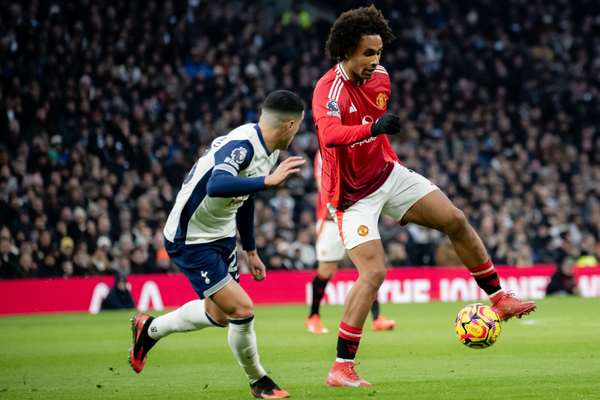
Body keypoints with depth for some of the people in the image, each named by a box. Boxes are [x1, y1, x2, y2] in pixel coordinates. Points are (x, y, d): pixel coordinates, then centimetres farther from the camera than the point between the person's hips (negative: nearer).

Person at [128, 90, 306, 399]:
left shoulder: (268, 150, 4)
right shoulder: (241, 145, -28)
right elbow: (216, 186, -47)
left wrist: (250, 251, 23)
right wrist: (268, 180, -50)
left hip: (221, 237, 10)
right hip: (190, 240, -10)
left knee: (219, 314, 17)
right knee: (242, 309, -15)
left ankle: (150, 328, 40)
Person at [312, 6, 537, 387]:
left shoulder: (380, 77, -1)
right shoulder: (328, 90, -26)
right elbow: (329, 134, -47)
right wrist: (373, 128, -61)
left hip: (387, 173, 7)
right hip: (354, 195, -7)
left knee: (456, 221, 2)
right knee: (374, 273, -18)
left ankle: (498, 297, 20)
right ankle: (341, 369, -13)